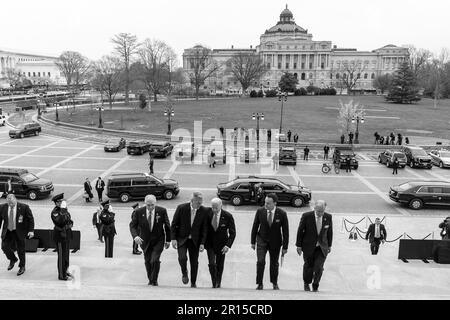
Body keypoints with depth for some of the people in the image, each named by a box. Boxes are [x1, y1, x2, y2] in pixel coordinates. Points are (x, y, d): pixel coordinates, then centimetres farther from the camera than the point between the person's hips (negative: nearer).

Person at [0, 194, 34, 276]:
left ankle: (22, 267, 27)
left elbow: (30, 219, -10)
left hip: (19, 232, -3)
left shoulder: (24, 207, -16)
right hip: (7, 232, 3)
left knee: (21, 250, 6)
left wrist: (31, 230, -17)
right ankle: (13, 260, 28)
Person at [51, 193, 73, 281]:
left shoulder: (64, 209, 8)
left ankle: (65, 271, 35)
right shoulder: (55, 212, -18)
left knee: (66, 254, 19)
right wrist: (63, 210, -32)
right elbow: (60, 221, -35)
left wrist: (71, 223, 4)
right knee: (61, 255, -1)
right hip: (60, 235, -9)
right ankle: (62, 275, 9)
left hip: (67, 235, 9)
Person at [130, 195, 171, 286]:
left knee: (155, 260, -16)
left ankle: (154, 280, 4)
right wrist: (135, 236, -25)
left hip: (158, 240, -2)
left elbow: (167, 226, -2)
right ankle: (150, 279, 33)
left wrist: (168, 240, 2)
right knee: (147, 262, 11)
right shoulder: (139, 212, -11)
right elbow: (132, 225, -6)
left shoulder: (162, 211, -12)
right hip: (145, 241, 2)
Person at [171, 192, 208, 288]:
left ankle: (193, 283, 23)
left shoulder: (204, 211, -8)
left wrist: (202, 243, -7)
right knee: (182, 258, -19)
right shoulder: (181, 208, -12)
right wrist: (173, 238, -11)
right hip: (181, 238, -1)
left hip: (194, 240, 2)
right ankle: (184, 273, 13)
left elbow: (204, 228, -2)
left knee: (194, 262, 4)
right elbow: (174, 224, -5)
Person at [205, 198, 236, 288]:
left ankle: (218, 283, 28)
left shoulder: (227, 216, -14)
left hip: (221, 244, -1)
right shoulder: (208, 213, -9)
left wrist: (228, 245, -19)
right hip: (210, 243, 1)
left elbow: (232, 233, -8)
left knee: (219, 266, 7)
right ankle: (214, 283, 10)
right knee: (212, 264, -11)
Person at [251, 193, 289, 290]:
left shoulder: (282, 214, -14)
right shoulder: (260, 211, -10)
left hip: (275, 242, 0)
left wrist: (285, 247, -7)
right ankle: (259, 284, 4)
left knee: (274, 263, 11)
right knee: (260, 262, -11)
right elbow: (255, 227, 1)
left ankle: (275, 283, 33)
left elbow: (285, 231, -8)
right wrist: (253, 242, 2)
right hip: (261, 240, 0)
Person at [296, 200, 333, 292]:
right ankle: (306, 283, 35)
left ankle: (315, 286, 16)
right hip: (308, 246, -1)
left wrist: (329, 245, 11)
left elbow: (330, 232, 7)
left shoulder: (328, 217, -5)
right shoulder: (306, 216, -13)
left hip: (322, 247, 1)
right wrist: (299, 246, -5)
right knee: (308, 266, 9)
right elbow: (300, 231, -6)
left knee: (319, 267, -6)